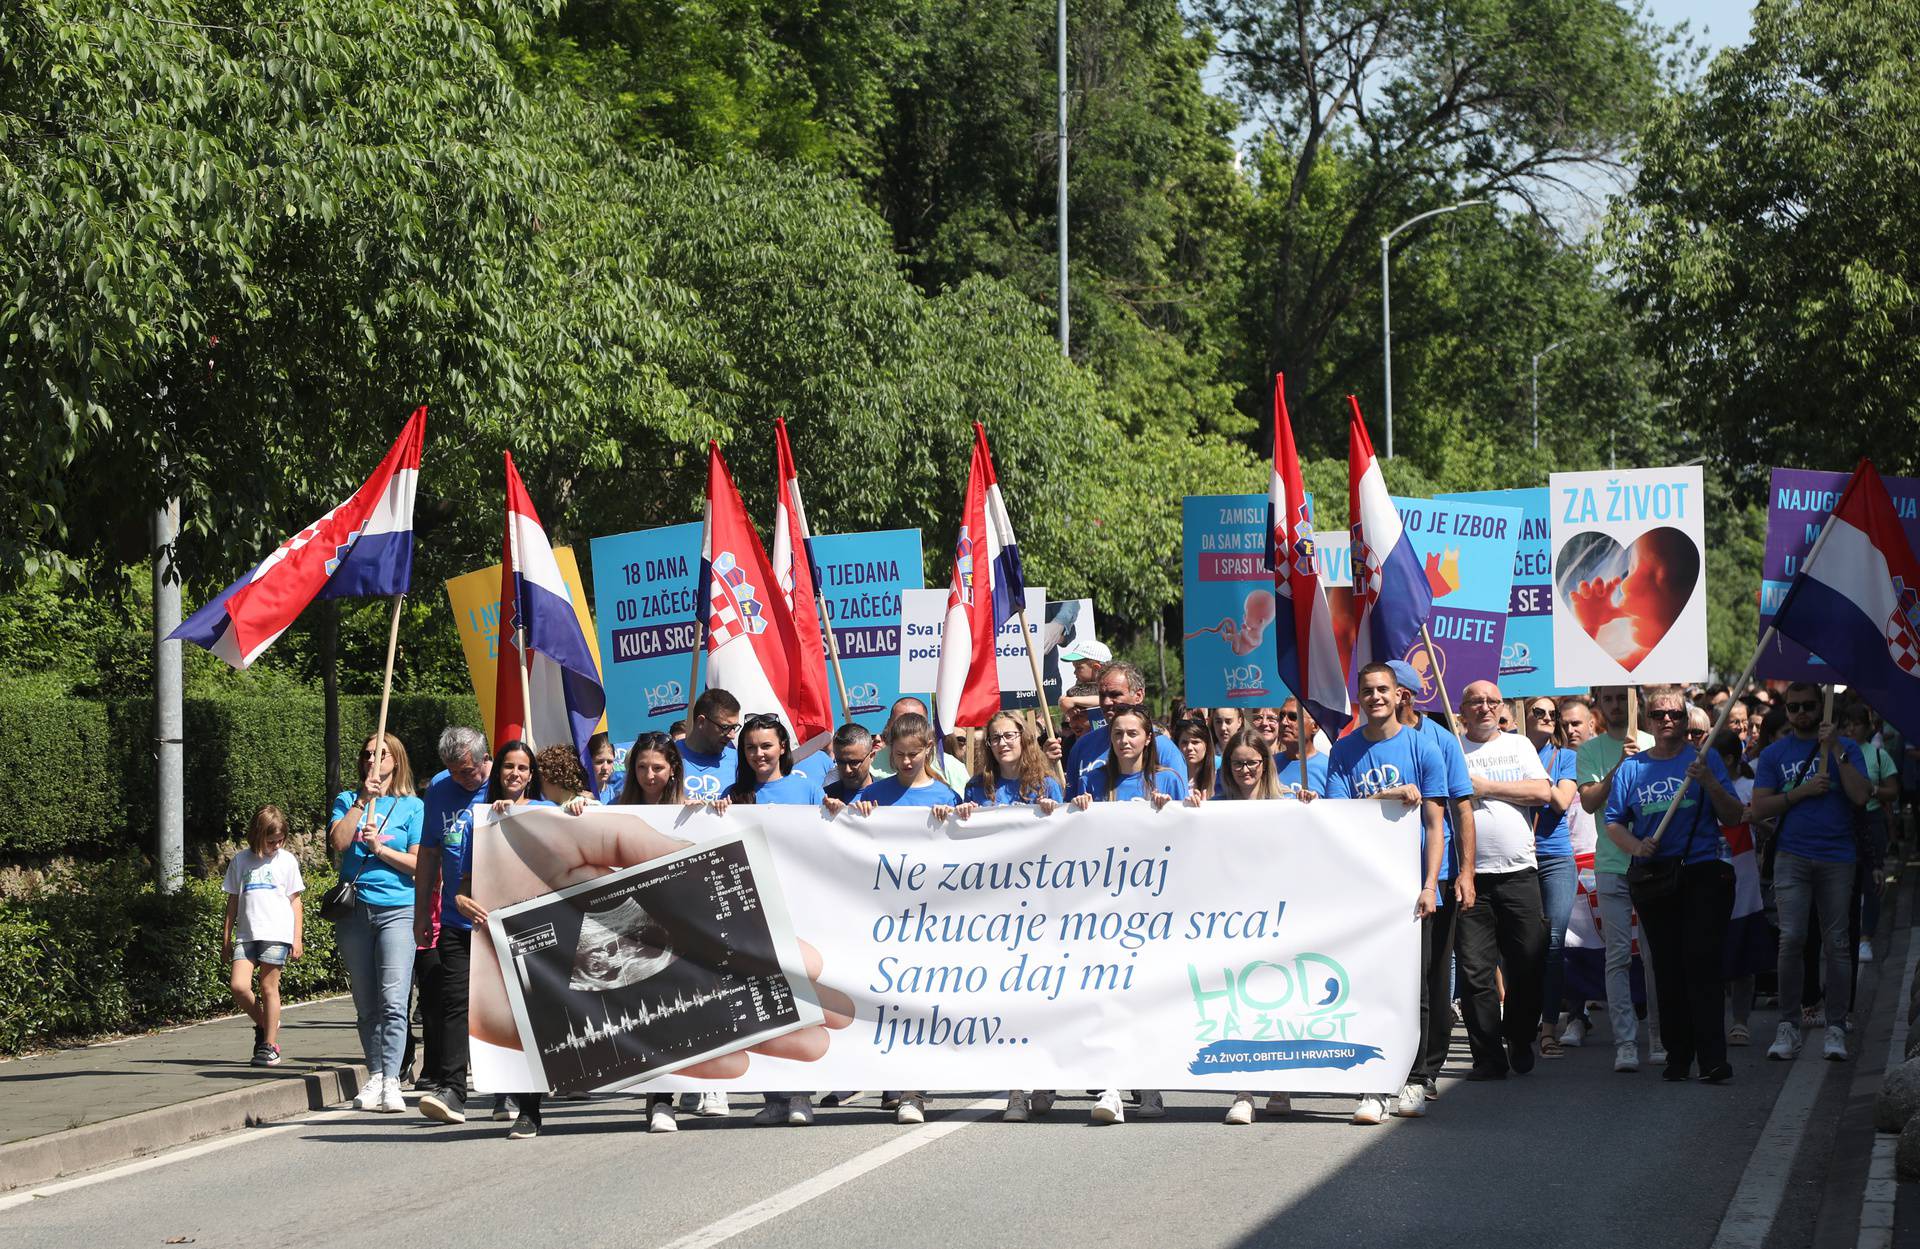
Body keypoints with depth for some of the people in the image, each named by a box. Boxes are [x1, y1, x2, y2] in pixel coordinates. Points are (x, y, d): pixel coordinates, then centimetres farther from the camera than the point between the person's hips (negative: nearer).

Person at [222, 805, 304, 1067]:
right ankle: (263, 1024, 13)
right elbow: (233, 901, 14)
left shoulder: (287, 861, 6)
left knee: (269, 987, -2)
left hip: (276, 932, -2)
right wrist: (226, 937, 11)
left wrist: (298, 938, 4)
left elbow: (295, 901, 9)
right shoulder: (241, 861, 9)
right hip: (246, 934, 2)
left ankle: (270, 1045, 6)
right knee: (238, 985, -12)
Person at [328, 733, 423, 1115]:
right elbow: (337, 843, -4)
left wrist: (380, 849, -9)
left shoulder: (412, 807, 7)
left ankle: (391, 1082, -16)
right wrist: (363, 800, -6)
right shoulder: (347, 800, 13)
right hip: (355, 910, 3)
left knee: (393, 1000, -14)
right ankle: (374, 1076, 13)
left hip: (396, 910, -3)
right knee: (366, 1005, 5)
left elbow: (418, 863, 2)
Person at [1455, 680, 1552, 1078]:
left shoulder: (1519, 745, 13)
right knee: (1475, 970, -4)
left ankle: (1520, 1042, 20)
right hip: (1470, 876, -1)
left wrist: (1487, 787, -5)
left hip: (1518, 872, 1)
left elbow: (1543, 792, 0)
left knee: (1528, 964, 1)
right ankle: (1488, 1056, 2)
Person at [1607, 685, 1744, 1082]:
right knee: (1668, 968, 4)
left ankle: (1712, 1058, -15)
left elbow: (1733, 817, 2)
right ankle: (1677, 1056, 11)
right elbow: (1613, 822, 13)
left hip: (1705, 873, -3)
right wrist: (1636, 846, -6)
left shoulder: (1704, 760, 6)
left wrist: (1708, 782, -14)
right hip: (1655, 880, 3)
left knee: (1703, 963, -11)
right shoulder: (1632, 767, 12)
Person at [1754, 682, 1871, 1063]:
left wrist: (1836, 750, -10)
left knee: (1836, 944, 2)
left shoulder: (1845, 748, 8)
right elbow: (1760, 806, 4)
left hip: (1837, 858, 0)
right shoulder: (1774, 754, 11)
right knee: (1791, 937, -13)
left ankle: (1836, 1030, 7)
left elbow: (1861, 796, -5)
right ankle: (1788, 1026, -7)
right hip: (1793, 856, 0)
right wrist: (1802, 791, -7)